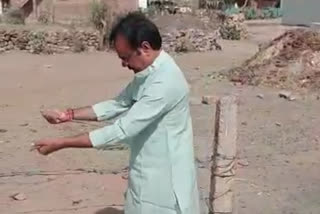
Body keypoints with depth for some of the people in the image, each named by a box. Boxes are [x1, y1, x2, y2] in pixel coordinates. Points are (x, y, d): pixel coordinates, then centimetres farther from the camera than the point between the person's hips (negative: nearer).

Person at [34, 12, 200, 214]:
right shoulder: (147, 73, 3)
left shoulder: (165, 81, -28)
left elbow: (122, 130, -29)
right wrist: (68, 115, 2)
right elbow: (117, 105, 12)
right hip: (147, 175, 9)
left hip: (167, 180, -9)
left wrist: (61, 143, -24)